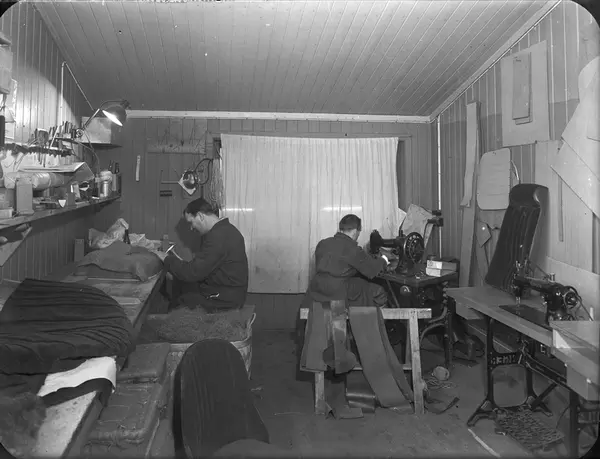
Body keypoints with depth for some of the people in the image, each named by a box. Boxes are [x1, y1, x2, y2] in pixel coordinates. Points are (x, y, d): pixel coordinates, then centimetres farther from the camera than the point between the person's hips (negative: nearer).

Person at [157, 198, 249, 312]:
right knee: (180, 284, 14)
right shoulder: (227, 229, 8)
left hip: (225, 298, -10)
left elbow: (192, 272, -23)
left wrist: (167, 259, -9)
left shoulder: (217, 237, -25)